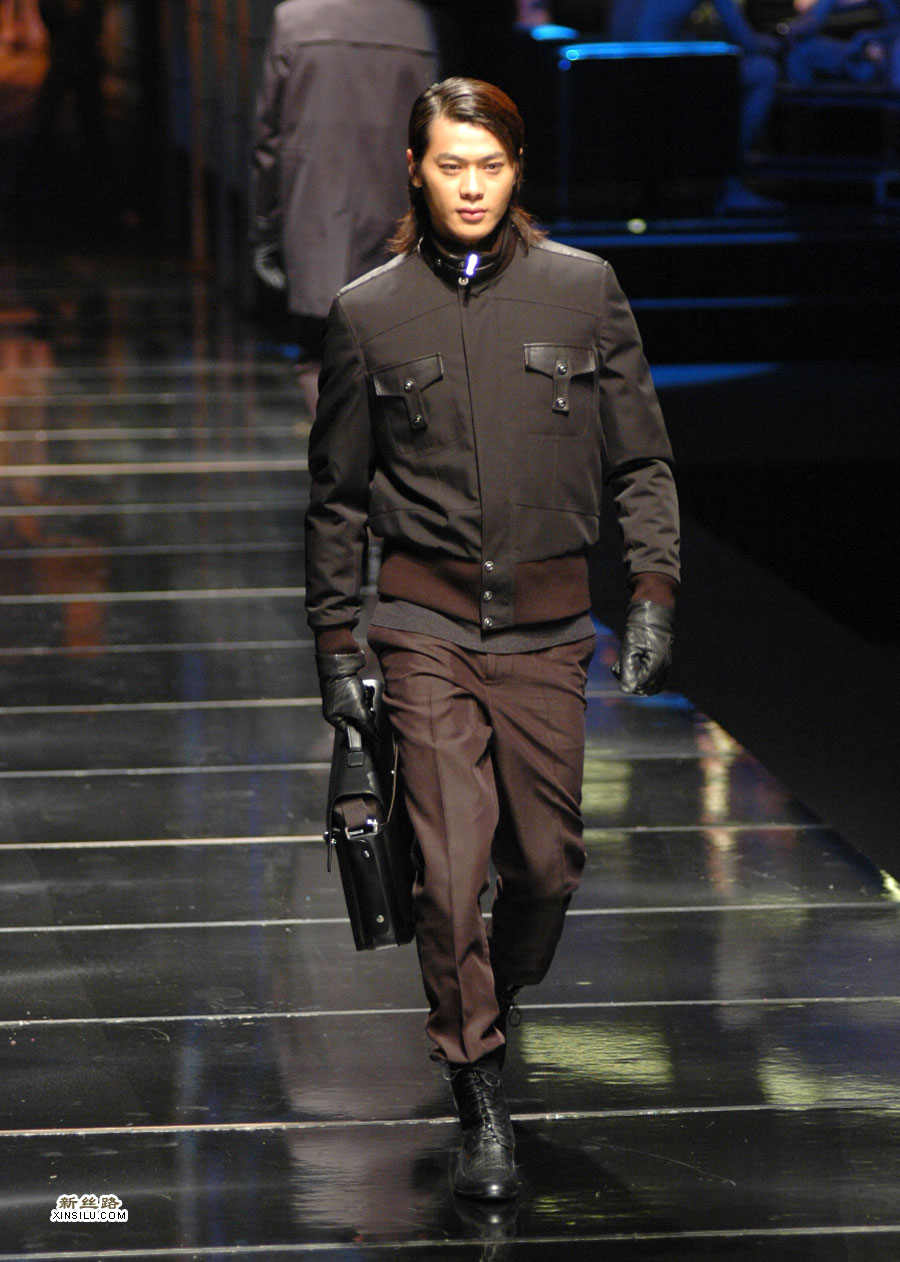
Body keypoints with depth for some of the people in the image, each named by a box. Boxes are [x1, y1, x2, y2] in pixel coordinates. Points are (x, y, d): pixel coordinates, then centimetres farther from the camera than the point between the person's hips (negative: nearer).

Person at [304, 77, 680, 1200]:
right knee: (450, 865, -10)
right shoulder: (368, 314, 3)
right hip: (426, 621, -1)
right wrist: (334, 646, 8)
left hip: (549, 623, 1)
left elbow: (641, 459, 8)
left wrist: (654, 591, -3)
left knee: (547, 863, 5)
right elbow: (337, 495, 11)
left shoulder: (582, 289, 3)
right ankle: (480, 1105, -1)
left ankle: (490, 1013, 34)